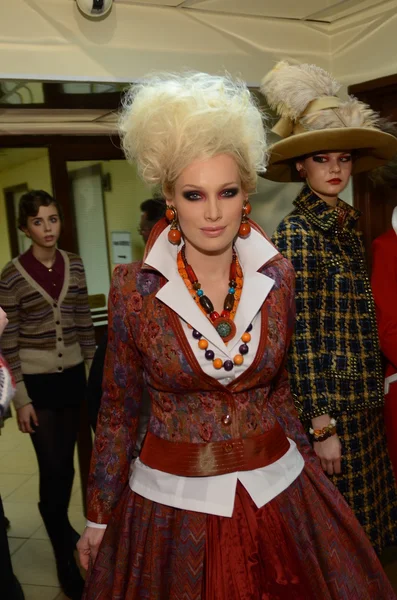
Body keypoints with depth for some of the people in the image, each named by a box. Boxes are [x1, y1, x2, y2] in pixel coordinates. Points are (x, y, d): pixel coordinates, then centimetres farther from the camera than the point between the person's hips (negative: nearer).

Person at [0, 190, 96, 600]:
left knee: (67, 462, 17)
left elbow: (84, 324, 8)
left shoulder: (74, 266, 1)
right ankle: (65, 561, 20)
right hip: (36, 382, -4)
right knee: (52, 469, 2)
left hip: (72, 377, 4)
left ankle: (62, 527, 43)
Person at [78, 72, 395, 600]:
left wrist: (310, 466, 13)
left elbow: (276, 388, 7)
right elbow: (119, 409, -3)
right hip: (174, 500, -2)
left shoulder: (277, 276, -5)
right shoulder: (134, 288, -12)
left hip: (276, 490, 2)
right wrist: (98, 516, 1)